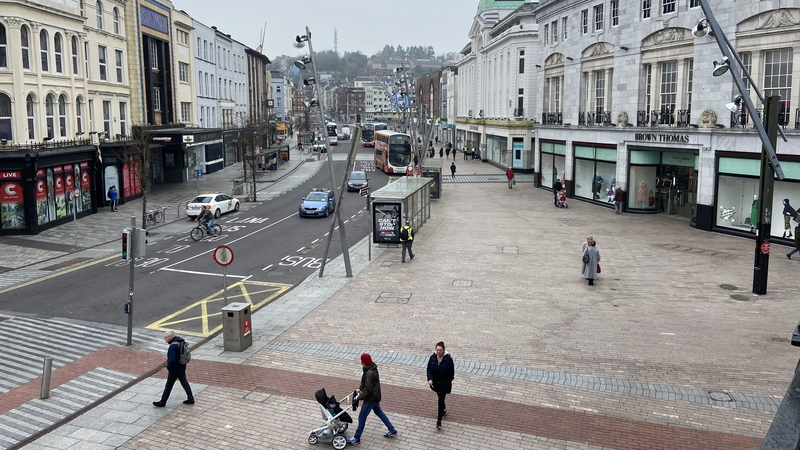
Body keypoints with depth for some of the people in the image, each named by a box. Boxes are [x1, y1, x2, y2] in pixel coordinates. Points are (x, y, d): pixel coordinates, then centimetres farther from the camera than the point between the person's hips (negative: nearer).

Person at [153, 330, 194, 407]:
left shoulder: (173, 346, -28)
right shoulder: (181, 341, 1)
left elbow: (171, 360, -30)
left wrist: (168, 367, -12)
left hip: (175, 369, -9)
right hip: (182, 366, 9)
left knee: (169, 386, 5)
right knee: (184, 382, 19)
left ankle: (162, 402, 17)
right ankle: (190, 399, 24)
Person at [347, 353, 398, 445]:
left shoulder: (369, 373, -31)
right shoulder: (372, 368, -1)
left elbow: (368, 390, -27)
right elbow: (365, 382, 12)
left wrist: (360, 397, -14)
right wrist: (360, 388, -1)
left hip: (370, 399, -10)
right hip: (376, 396, 10)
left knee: (362, 417, 4)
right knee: (379, 412, 26)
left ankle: (357, 438, 18)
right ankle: (392, 430, 37)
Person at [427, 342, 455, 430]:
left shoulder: (448, 359, -19)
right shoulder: (432, 358, -10)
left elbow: (451, 373, -11)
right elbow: (429, 369, -3)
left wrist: (447, 383, -13)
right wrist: (430, 379, -19)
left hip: (444, 384, -4)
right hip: (435, 383, 4)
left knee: (441, 400, -6)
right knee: (440, 398, 24)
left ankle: (439, 420, 2)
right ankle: (444, 410, 52)